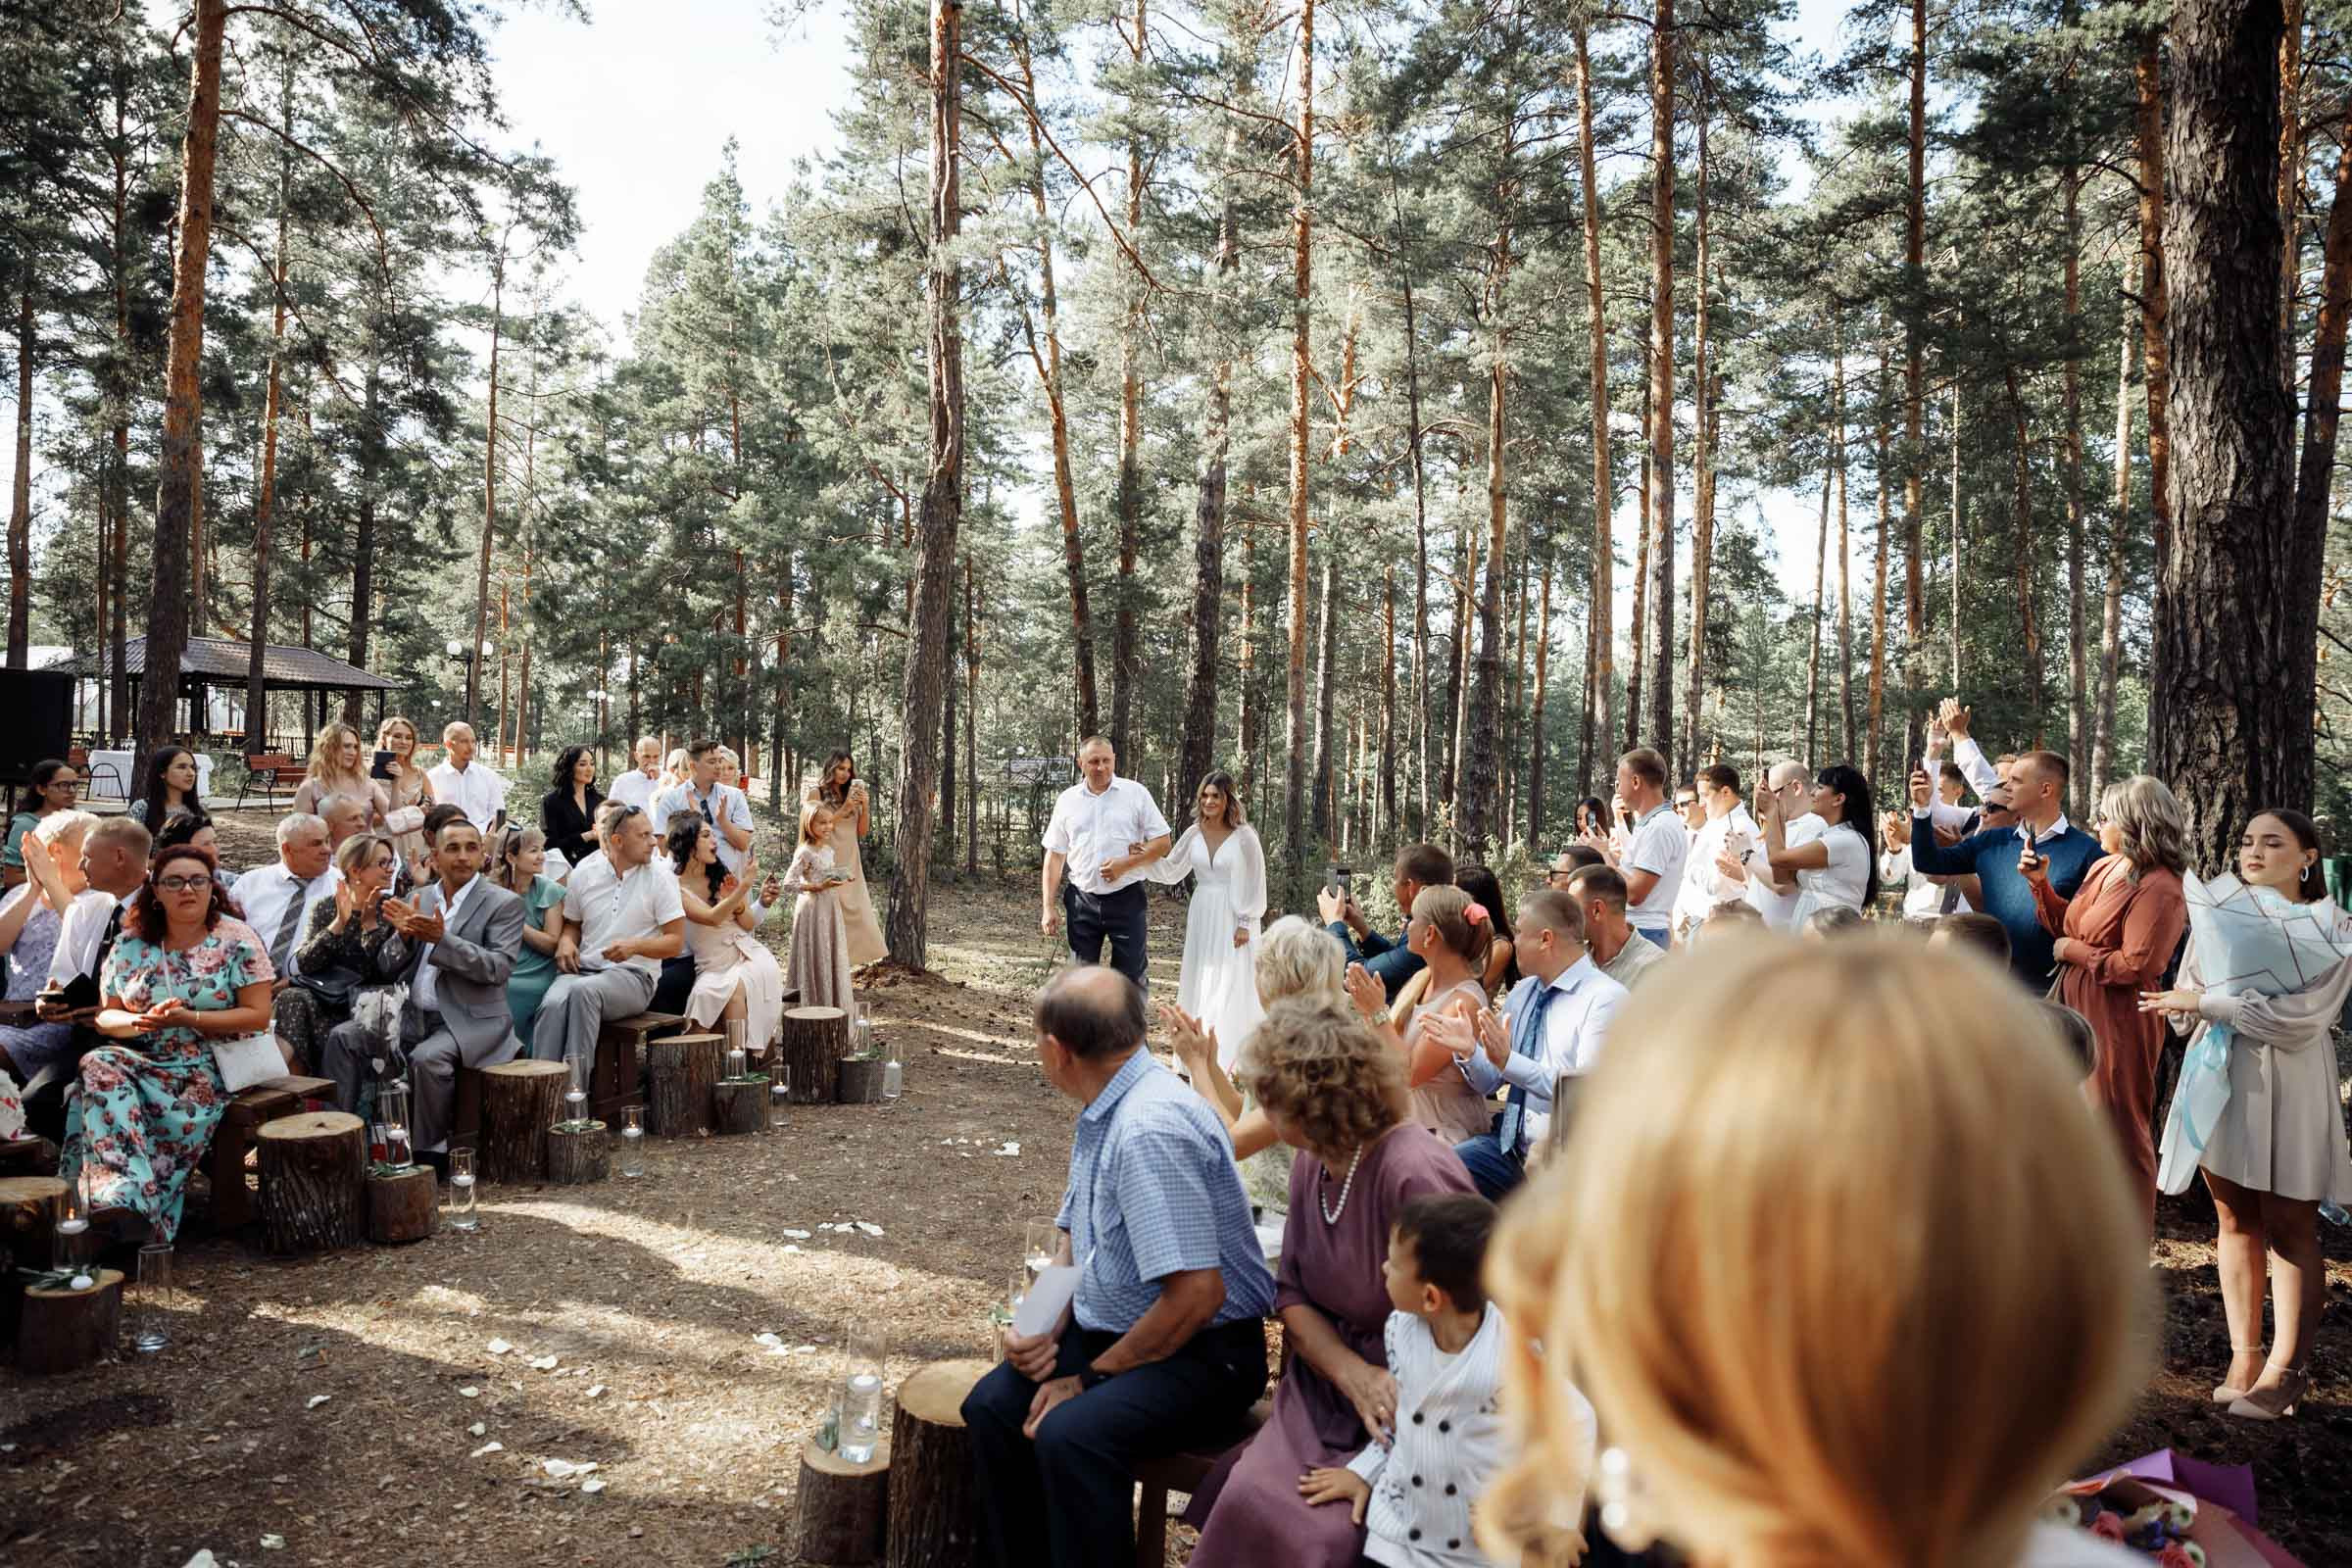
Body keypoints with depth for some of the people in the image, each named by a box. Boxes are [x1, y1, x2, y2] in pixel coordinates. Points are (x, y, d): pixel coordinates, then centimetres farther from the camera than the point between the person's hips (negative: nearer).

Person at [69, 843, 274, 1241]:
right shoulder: (129, 944, 10)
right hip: (142, 1059, 3)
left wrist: (189, 1019, -16)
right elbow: (105, 1017, 9)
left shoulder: (237, 939, -1)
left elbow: (258, 1015, -6)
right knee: (99, 1067, -29)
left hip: (211, 1065, -3)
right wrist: (142, 1021, -14)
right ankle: (124, 1197, -39)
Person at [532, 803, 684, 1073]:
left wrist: (635, 946, -18)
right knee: (553, 1003, -32)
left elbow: (675, 941, -1)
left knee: (583, 991, -36)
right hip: (582, 968, 3)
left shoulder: (660, 877, 0)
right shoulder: (583, 873, 9)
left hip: (633, 975, -3)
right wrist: (566, 940, 1)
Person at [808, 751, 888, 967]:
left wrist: (865, 806, -4)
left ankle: (853, 958, 6)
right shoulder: (816, 793, 0)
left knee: (856, 913, 0)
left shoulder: (851, 793, 15)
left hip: (850, 863, 5)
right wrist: (844, 809, -14)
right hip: (828, 863, -5)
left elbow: (862, 831, 11)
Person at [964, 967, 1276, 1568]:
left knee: (1069, 1433, -29)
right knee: (993, 1404, -6)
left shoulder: (1151, 1129, -26)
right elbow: (1077, 1240, 16)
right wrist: (1045, 1329, -3)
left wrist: (1090, 1378, -16)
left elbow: (1197, 1295, -27)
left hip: (1201, 1354, -8)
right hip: (1109, 1330, 9)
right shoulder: (1101, 1112, 3)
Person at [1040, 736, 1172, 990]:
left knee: (1131, 976, 1)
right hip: (1082, 901, 2)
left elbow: (1162, 842, -1)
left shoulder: (1135, 793, -1)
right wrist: (1048, 907, 1)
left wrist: (1125, 864, -15)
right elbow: (1054, 856, 7)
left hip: (1126, 899, -2)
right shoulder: (1067, 800, 5)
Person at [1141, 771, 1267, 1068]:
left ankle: (1229, 1059, 4)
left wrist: (1246, 922, -8)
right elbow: (1171, 870, 11)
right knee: (1199, 983, 8)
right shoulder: (1195, 833, 4)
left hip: (1233, 916, -5)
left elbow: (1256, 882, -6)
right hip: (1202, 914, 5)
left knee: (1230, 984, -4)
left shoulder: (1244, 835, -9)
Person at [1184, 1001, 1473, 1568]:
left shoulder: (1415, 1174, -24)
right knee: (1248, 1495, -14)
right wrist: (1352, 1373, -13)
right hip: (1333, 1387, 6)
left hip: (1415, 1413, -6)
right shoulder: (1312, 1161, 1)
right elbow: (1292, 1294, 4)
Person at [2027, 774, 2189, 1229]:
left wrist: (2073, 952, -12)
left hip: (2119, 1021, -9)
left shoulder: (2159, 889, -19)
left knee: (2120, 1129, 1)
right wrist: (2040, 882, 7)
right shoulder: (2103, 868, 8)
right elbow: (2067, 928, 17)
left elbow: (2133, 967, -23)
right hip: (2078, 1010, 9)